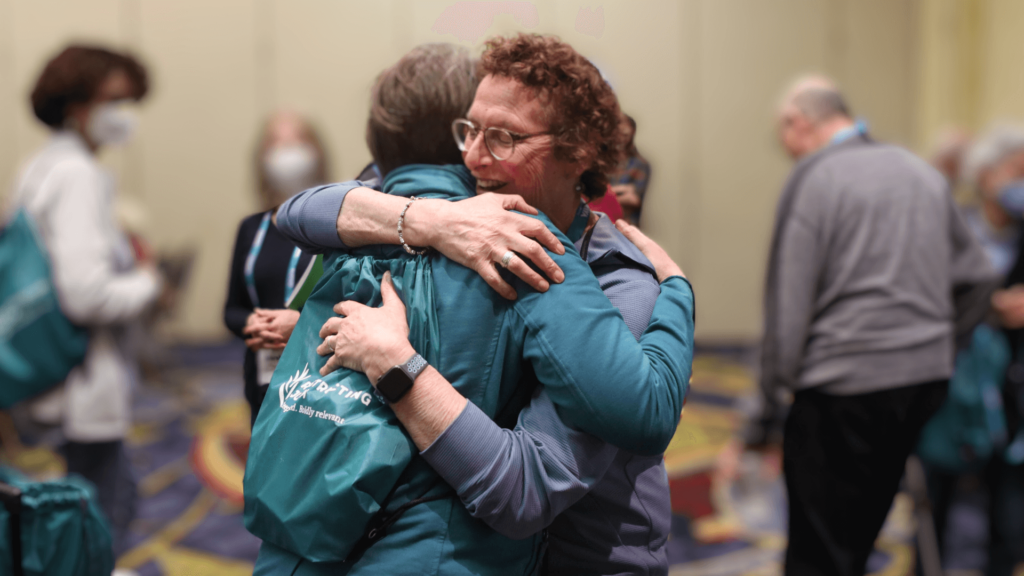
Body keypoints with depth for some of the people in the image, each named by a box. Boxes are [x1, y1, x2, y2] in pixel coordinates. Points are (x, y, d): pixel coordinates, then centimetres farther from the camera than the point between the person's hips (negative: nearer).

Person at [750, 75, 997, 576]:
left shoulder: (812, 180, -8)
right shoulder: (924, 174, 13)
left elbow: (788, 306, -12)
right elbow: (978, 279, 16)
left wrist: (766, 408, -6)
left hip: (844, 385, -7)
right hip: (926, 380, 7)